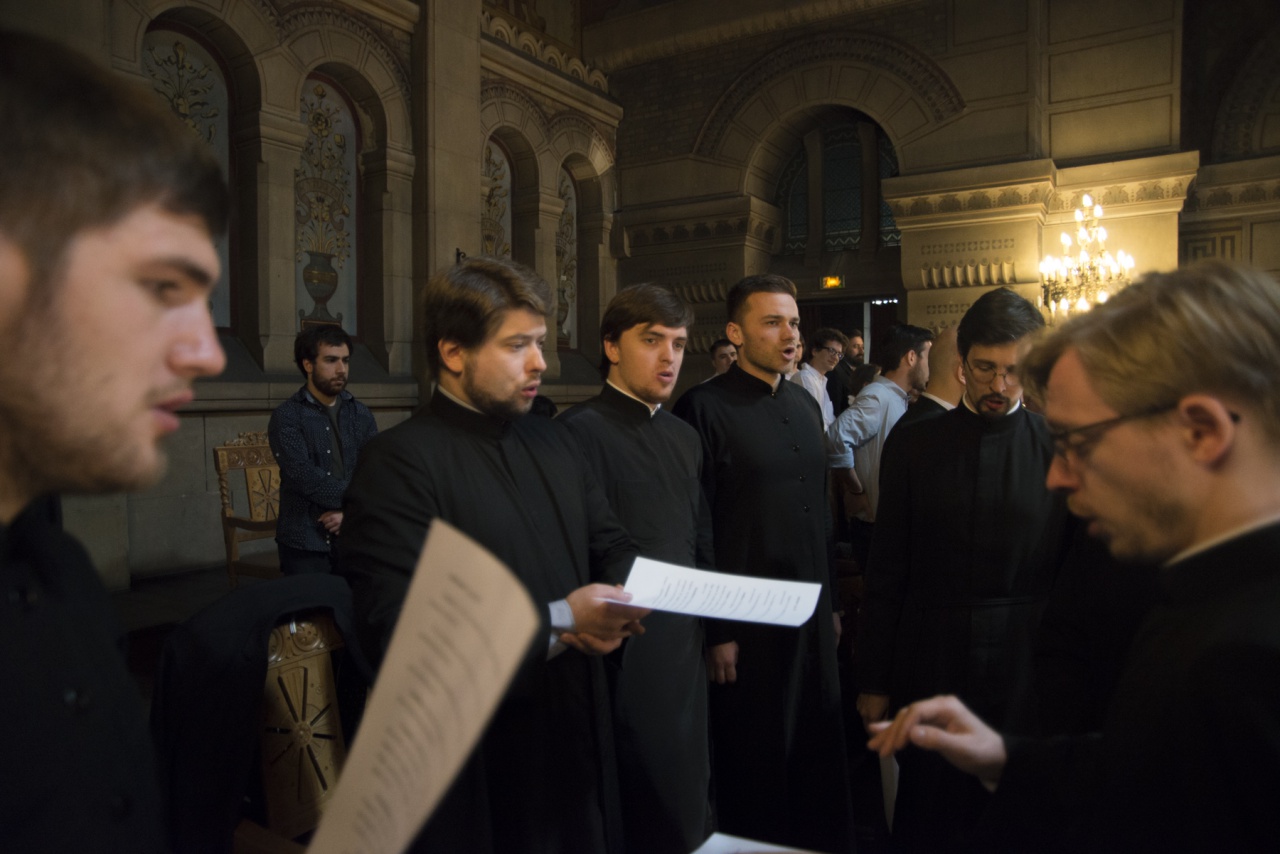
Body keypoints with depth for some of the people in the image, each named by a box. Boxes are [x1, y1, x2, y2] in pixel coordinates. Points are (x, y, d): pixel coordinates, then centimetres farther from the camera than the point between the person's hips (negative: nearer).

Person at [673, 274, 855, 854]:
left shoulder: (806, 406, 10)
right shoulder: (705, 408, -12)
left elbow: (820, 514, 14)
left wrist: (829, 602, 13)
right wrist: (714, 632, -13)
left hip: (812, 617, 7)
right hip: (745, 625, -6)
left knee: (820, 757, 19)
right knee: (754, 767, 11)